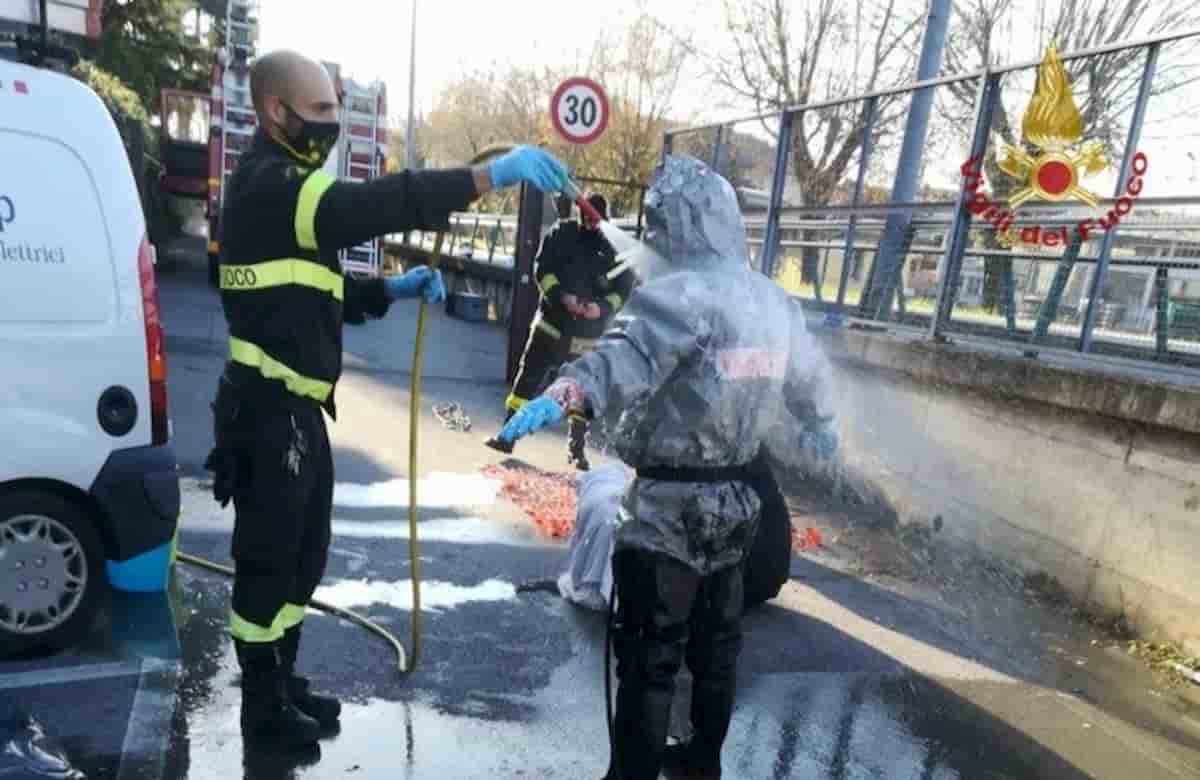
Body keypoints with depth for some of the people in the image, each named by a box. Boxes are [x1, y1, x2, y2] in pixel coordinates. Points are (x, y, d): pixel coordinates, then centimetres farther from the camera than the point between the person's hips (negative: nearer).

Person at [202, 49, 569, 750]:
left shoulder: (285, 186, 19)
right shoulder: (268, 184, -16)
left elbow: (316, 292, 19)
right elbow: (375, 203, -32)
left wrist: (392, 289, 4)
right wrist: (492, 174, -37)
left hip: (296, 409, 10)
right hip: (269, 410, -10)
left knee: (304, 557, 19)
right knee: (269, 559, 4)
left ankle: (282, 684, 35)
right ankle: (265, 709, 21)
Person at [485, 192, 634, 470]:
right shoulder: (563, 234, -3)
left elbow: (624, 289, -2)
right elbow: (543, 269, -3)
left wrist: (603, 307, -21)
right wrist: (561, 295, -20)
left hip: (588, 337, 0)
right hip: (551, 325, 0)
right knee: (527, 381, 2)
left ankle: (577, 449, 21)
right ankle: (507, 436, 12)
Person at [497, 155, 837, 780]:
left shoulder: (679, 294, -17)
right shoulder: (775, 302, 9)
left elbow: (628, 356, -37)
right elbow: (807, 379, 24)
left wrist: (563, 396, -52)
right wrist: (818, 430, 43)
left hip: (669, 502, -8)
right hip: (736, 498, 9)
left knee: (648, 654, 2)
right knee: (716, 641, 22)